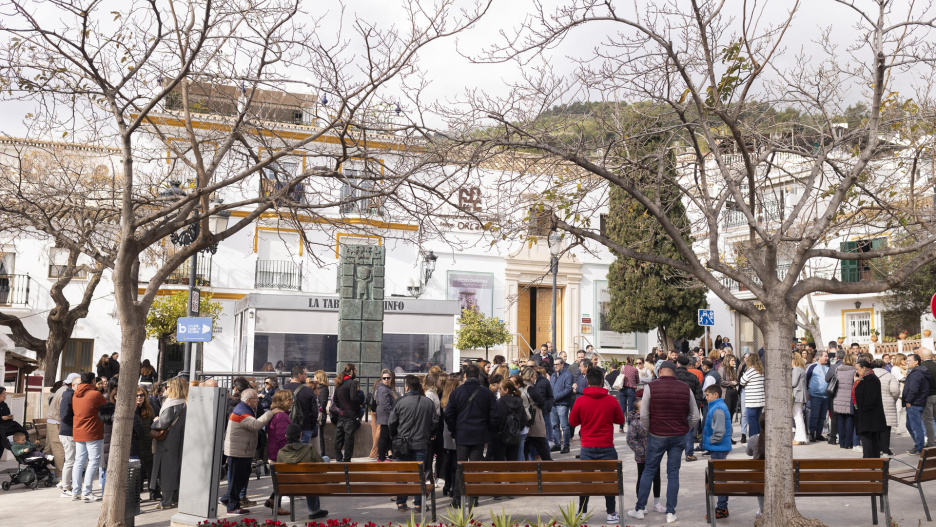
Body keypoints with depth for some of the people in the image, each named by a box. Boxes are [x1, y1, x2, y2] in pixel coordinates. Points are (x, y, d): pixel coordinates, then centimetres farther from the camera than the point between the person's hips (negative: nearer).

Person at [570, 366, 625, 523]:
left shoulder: (580, 401, -8)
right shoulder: (611, 400, -7)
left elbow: (572, 422, 2)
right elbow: (620, 420, 5)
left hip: (587, 448, 1)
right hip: (607, 447, 0)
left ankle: (582, 512, 18)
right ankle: (611, 513, 16)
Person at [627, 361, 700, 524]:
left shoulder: (651, 387, -8)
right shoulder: (686, 389, 0)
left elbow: (644, 415, -9)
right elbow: (695, 417, 4)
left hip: (657, 436, -2)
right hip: (679, 436, 2)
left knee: (648, 471, 10)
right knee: (673, 474, 8)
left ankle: (640, 509, 16)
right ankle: (671, 513, 11)